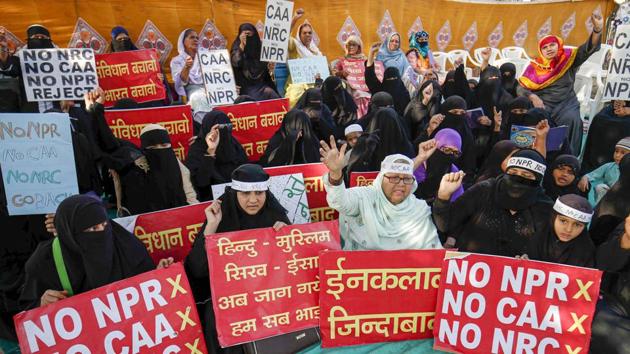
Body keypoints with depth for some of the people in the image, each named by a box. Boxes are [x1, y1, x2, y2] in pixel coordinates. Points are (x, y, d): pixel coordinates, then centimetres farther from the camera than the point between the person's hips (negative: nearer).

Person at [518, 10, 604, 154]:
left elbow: (589, 48, -9)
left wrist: (597, 29, -28)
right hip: (542, 104, 0)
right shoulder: (534, 66, 5)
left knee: (572, 120, -29)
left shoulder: (569, 58, 5)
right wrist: (533, 97, -16)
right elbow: (521, 88, 4)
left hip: (566, 103, 0)